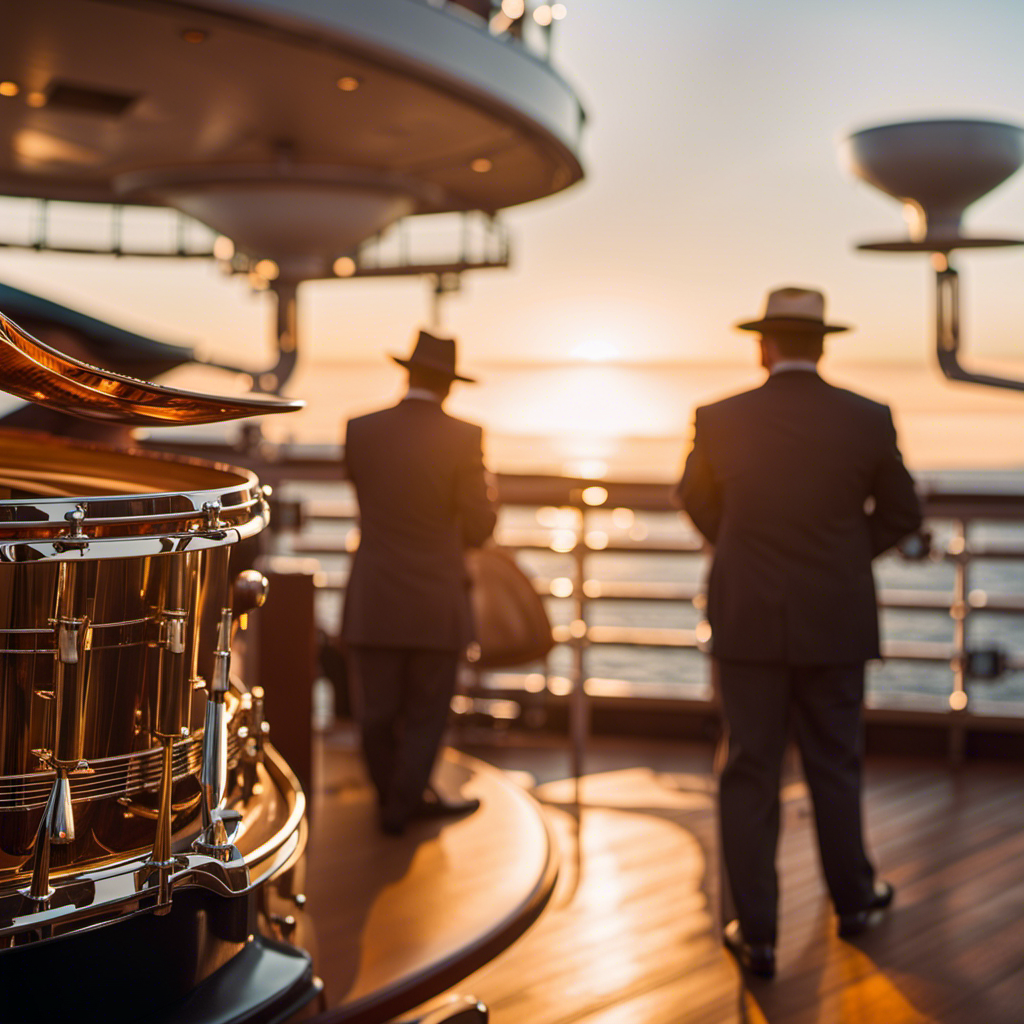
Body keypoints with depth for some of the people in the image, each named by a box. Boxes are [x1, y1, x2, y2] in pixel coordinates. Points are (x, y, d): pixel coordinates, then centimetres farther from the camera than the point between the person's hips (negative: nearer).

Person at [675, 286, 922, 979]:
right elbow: (901, 513, 4)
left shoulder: (719, 420, -8)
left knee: (750, 773, 6)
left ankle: (756, 934, 10)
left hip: (748, 621, -1)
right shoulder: (868, 420, -7)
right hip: (835, 622, 1)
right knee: (834, 765, 17)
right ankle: (853, 899, 34)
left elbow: (697, 503, 9)